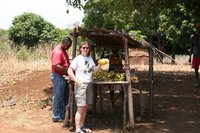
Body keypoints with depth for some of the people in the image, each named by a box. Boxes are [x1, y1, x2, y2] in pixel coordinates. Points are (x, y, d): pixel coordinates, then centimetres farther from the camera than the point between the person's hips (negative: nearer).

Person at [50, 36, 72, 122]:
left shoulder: (63, 50, 13)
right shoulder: (57, 52, -19)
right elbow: (55, 66, -27)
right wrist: (66, 69, -21)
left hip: (64, 77, 10)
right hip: (58, 77, -10)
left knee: (65, 97, 16)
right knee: (58, 97, -2)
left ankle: (63, 115, 26)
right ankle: (56, 116, 7)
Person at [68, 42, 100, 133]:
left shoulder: (90, 58, 12)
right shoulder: (77, 59, -7)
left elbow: (95, 70, 9)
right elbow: (69, 71, -10)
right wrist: (77, 81, -15)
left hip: (89, 84, 6)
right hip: (81, 85, -6)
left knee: (85, 107, 10)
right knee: (81, 108, -7)